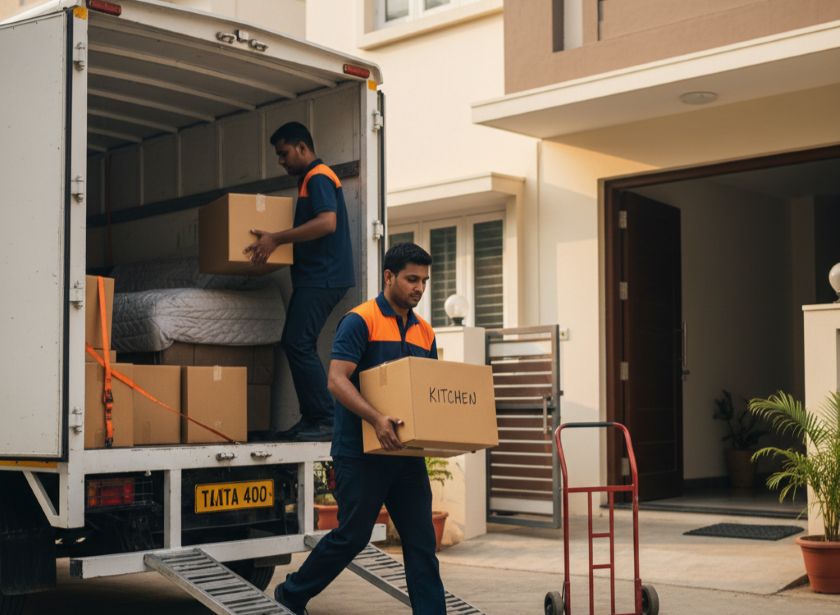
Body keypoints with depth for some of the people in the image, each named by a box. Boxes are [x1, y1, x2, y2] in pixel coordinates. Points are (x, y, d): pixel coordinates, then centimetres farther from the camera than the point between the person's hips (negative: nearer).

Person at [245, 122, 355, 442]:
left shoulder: (319, 177, -10)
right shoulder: (310, 179, 22)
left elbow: (327, 222, -24)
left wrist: (276, 239, -24)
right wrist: (277, 241, 24)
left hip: (323, 277, -11)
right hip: (313, 276, 11)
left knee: (298, 344, -15)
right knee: (295, 344, 9)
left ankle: (326, 421, -13)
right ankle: (311, 419, 12)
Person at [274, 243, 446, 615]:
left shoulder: (424, 333, 12)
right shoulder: (360, 321, -10)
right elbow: (337, 380, -19)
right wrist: (376, 419, -32)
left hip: (407, 454, 6)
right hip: (361, 454, -6)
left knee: (421, 542, 4)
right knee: (352, 536, 4)